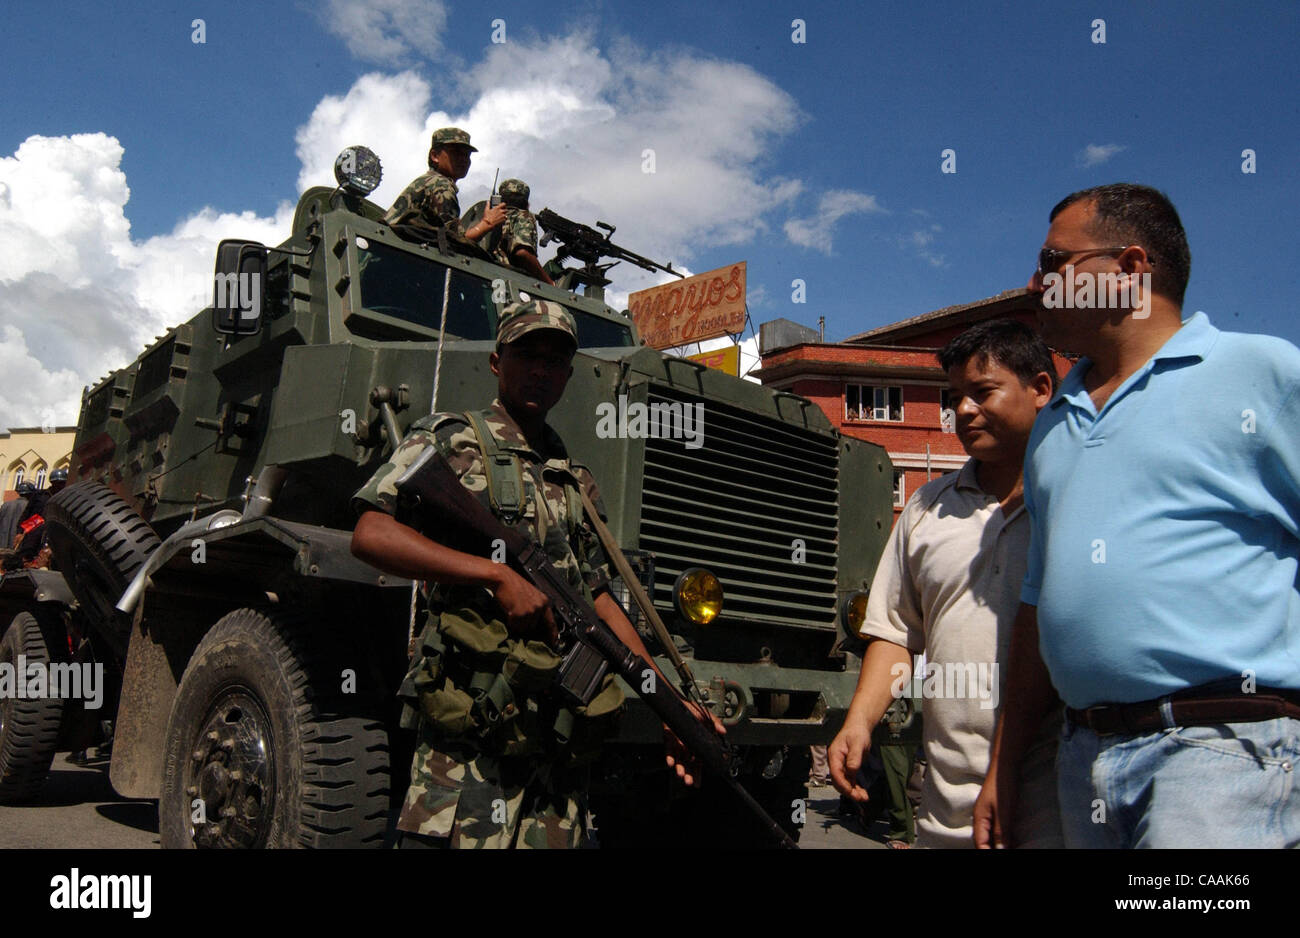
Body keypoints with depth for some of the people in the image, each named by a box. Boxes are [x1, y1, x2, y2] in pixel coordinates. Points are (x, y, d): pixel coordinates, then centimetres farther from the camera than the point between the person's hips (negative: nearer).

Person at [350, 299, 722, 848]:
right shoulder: (448, 440, 3)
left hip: (564, 733, 5)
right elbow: (370, 535, -12)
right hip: (471, 727, -5)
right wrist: (497, 574, -20)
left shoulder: (578, 484, 20)